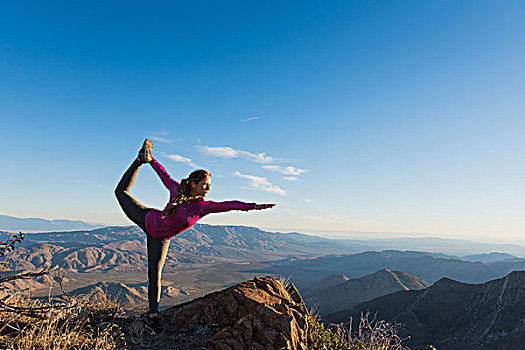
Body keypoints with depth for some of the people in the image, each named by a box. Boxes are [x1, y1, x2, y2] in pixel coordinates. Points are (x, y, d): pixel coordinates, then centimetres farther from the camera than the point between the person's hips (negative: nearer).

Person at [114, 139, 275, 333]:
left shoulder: (203, 206, -25)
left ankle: (153, 314, 16)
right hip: (148, 218, 1)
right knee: (122, 190, 15)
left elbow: (228, 205, -37)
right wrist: (152, 161, 7)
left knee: (155, 274, -1)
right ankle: (142, 158, 29)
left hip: (160, 238, 0)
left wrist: (253, 206, -49)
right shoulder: (177, 189, -22)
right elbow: (165, 175, -3)